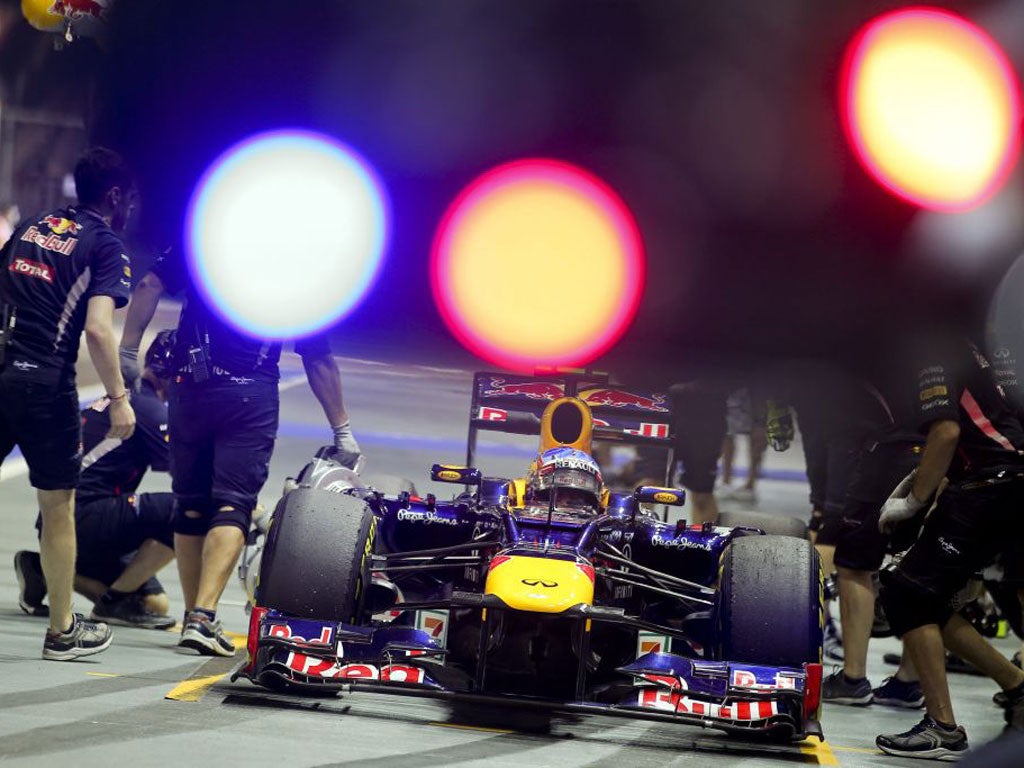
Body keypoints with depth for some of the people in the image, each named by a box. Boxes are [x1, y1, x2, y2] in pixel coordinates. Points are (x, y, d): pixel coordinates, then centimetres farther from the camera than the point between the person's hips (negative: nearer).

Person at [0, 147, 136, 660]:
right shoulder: (106, 245, -2)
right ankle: (62, 631, 18)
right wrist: (119, 398, -8)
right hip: (44, 387, -5)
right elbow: (97, 329, -13)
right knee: (57, 508, 8)